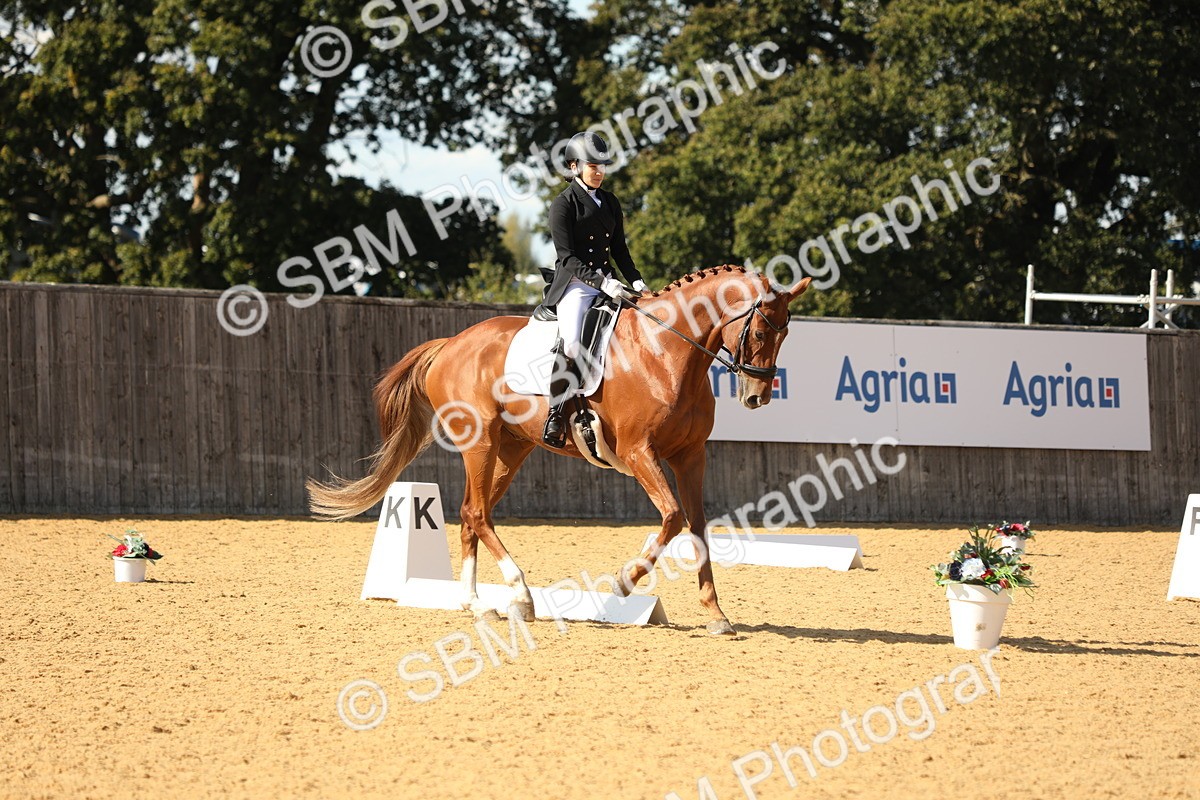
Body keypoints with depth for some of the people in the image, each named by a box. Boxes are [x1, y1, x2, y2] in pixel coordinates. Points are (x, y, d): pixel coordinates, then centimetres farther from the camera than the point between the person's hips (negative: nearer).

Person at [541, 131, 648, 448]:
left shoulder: (610, 203, 16)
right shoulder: (563, 204, -4)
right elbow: (566, 257, -12)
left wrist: (635, 280, 2)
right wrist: (601, 282, -23)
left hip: (608, 282, 7)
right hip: (574, 284, -7)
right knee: (571, 341, -30)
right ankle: (556, 414, -22)